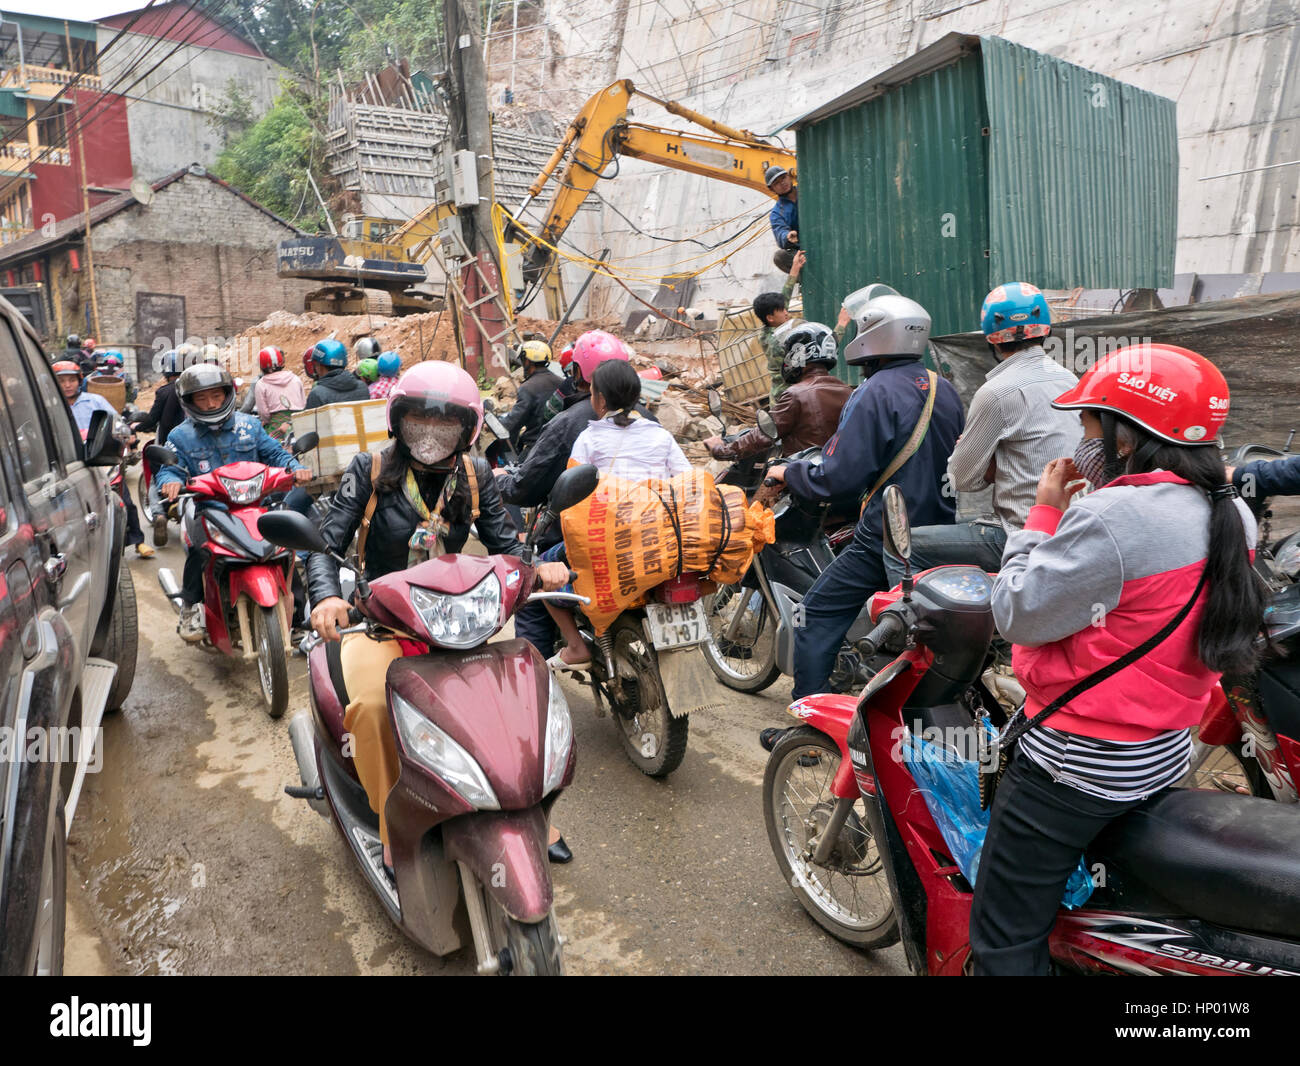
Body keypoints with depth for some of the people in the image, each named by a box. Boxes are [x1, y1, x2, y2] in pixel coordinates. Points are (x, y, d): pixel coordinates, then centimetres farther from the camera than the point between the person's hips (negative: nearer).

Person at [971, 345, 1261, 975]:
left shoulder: (1113, 518, -27)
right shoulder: (1231, 515, 2)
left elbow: (1018, 615, -20)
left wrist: (1044, 513, -10)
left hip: (1077, 763, -9)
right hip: (1167, 752, 10)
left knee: (1005, 939, 5)